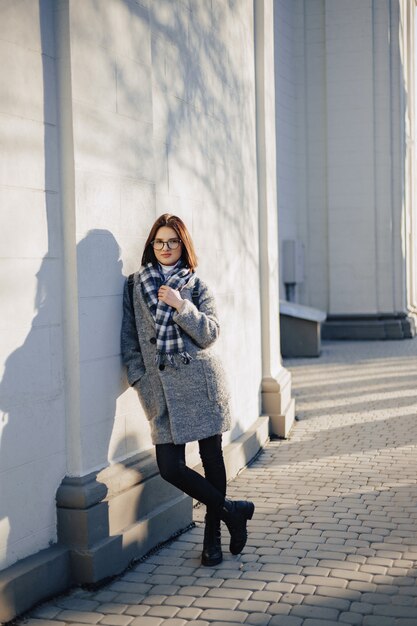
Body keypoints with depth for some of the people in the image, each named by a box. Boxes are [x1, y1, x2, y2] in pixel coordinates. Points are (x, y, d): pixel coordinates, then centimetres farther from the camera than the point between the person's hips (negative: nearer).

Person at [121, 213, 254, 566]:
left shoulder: (197, 286, 6)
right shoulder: (135, 286, 10)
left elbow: (209, 334, -5)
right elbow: (129, 338, 9)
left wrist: (181, 306, -17)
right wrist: (138, 377, -1)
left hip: (201, 381, -1)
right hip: (161, 388, 1)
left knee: (212, 458, 5)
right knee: (170, 467, -6)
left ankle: (213, 536, 21)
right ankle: (232, 511, 12)